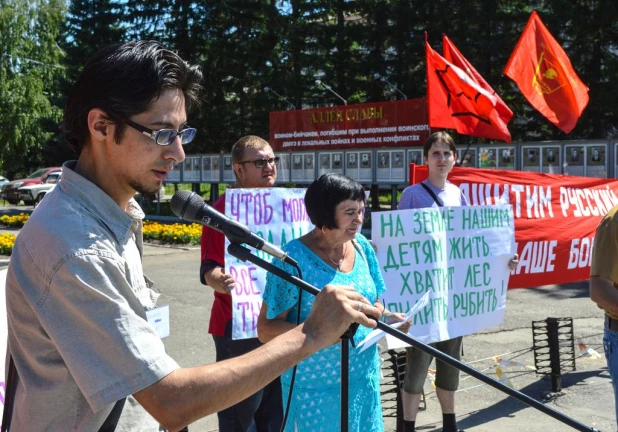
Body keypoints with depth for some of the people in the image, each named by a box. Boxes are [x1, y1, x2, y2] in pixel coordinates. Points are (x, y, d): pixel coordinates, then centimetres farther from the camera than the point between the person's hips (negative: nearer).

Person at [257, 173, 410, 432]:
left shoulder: (362, 247, 2)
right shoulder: (295, 258, -16)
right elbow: (265, 329, -15)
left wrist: (388, 317, -7)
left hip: (364, 380, 5)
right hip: (315, 387, -5)